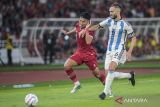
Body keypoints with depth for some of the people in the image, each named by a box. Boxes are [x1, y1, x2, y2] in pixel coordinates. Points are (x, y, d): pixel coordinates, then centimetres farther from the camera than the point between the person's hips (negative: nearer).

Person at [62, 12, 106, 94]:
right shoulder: (78, 25, -2)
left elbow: (88, 42, -37)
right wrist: (68, 33, 36)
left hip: (89, 53, -6)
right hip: (79, 52, 6)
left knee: (96, 73, -2)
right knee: (66, 66, -13)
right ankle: (77, 83, 2)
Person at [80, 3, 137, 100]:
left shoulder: (126, 25, -6)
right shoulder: (109, 21, 7)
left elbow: (133, 38, 0)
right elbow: (98, 26, 13)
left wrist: (129, 51, -10)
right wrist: (86, 30, -2)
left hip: (119, 50, -6)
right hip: (109, 51, 6)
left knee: (111, 68, -26)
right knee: (109, 73, 1)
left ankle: (106, 91, -20)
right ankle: (130, 75, 24)